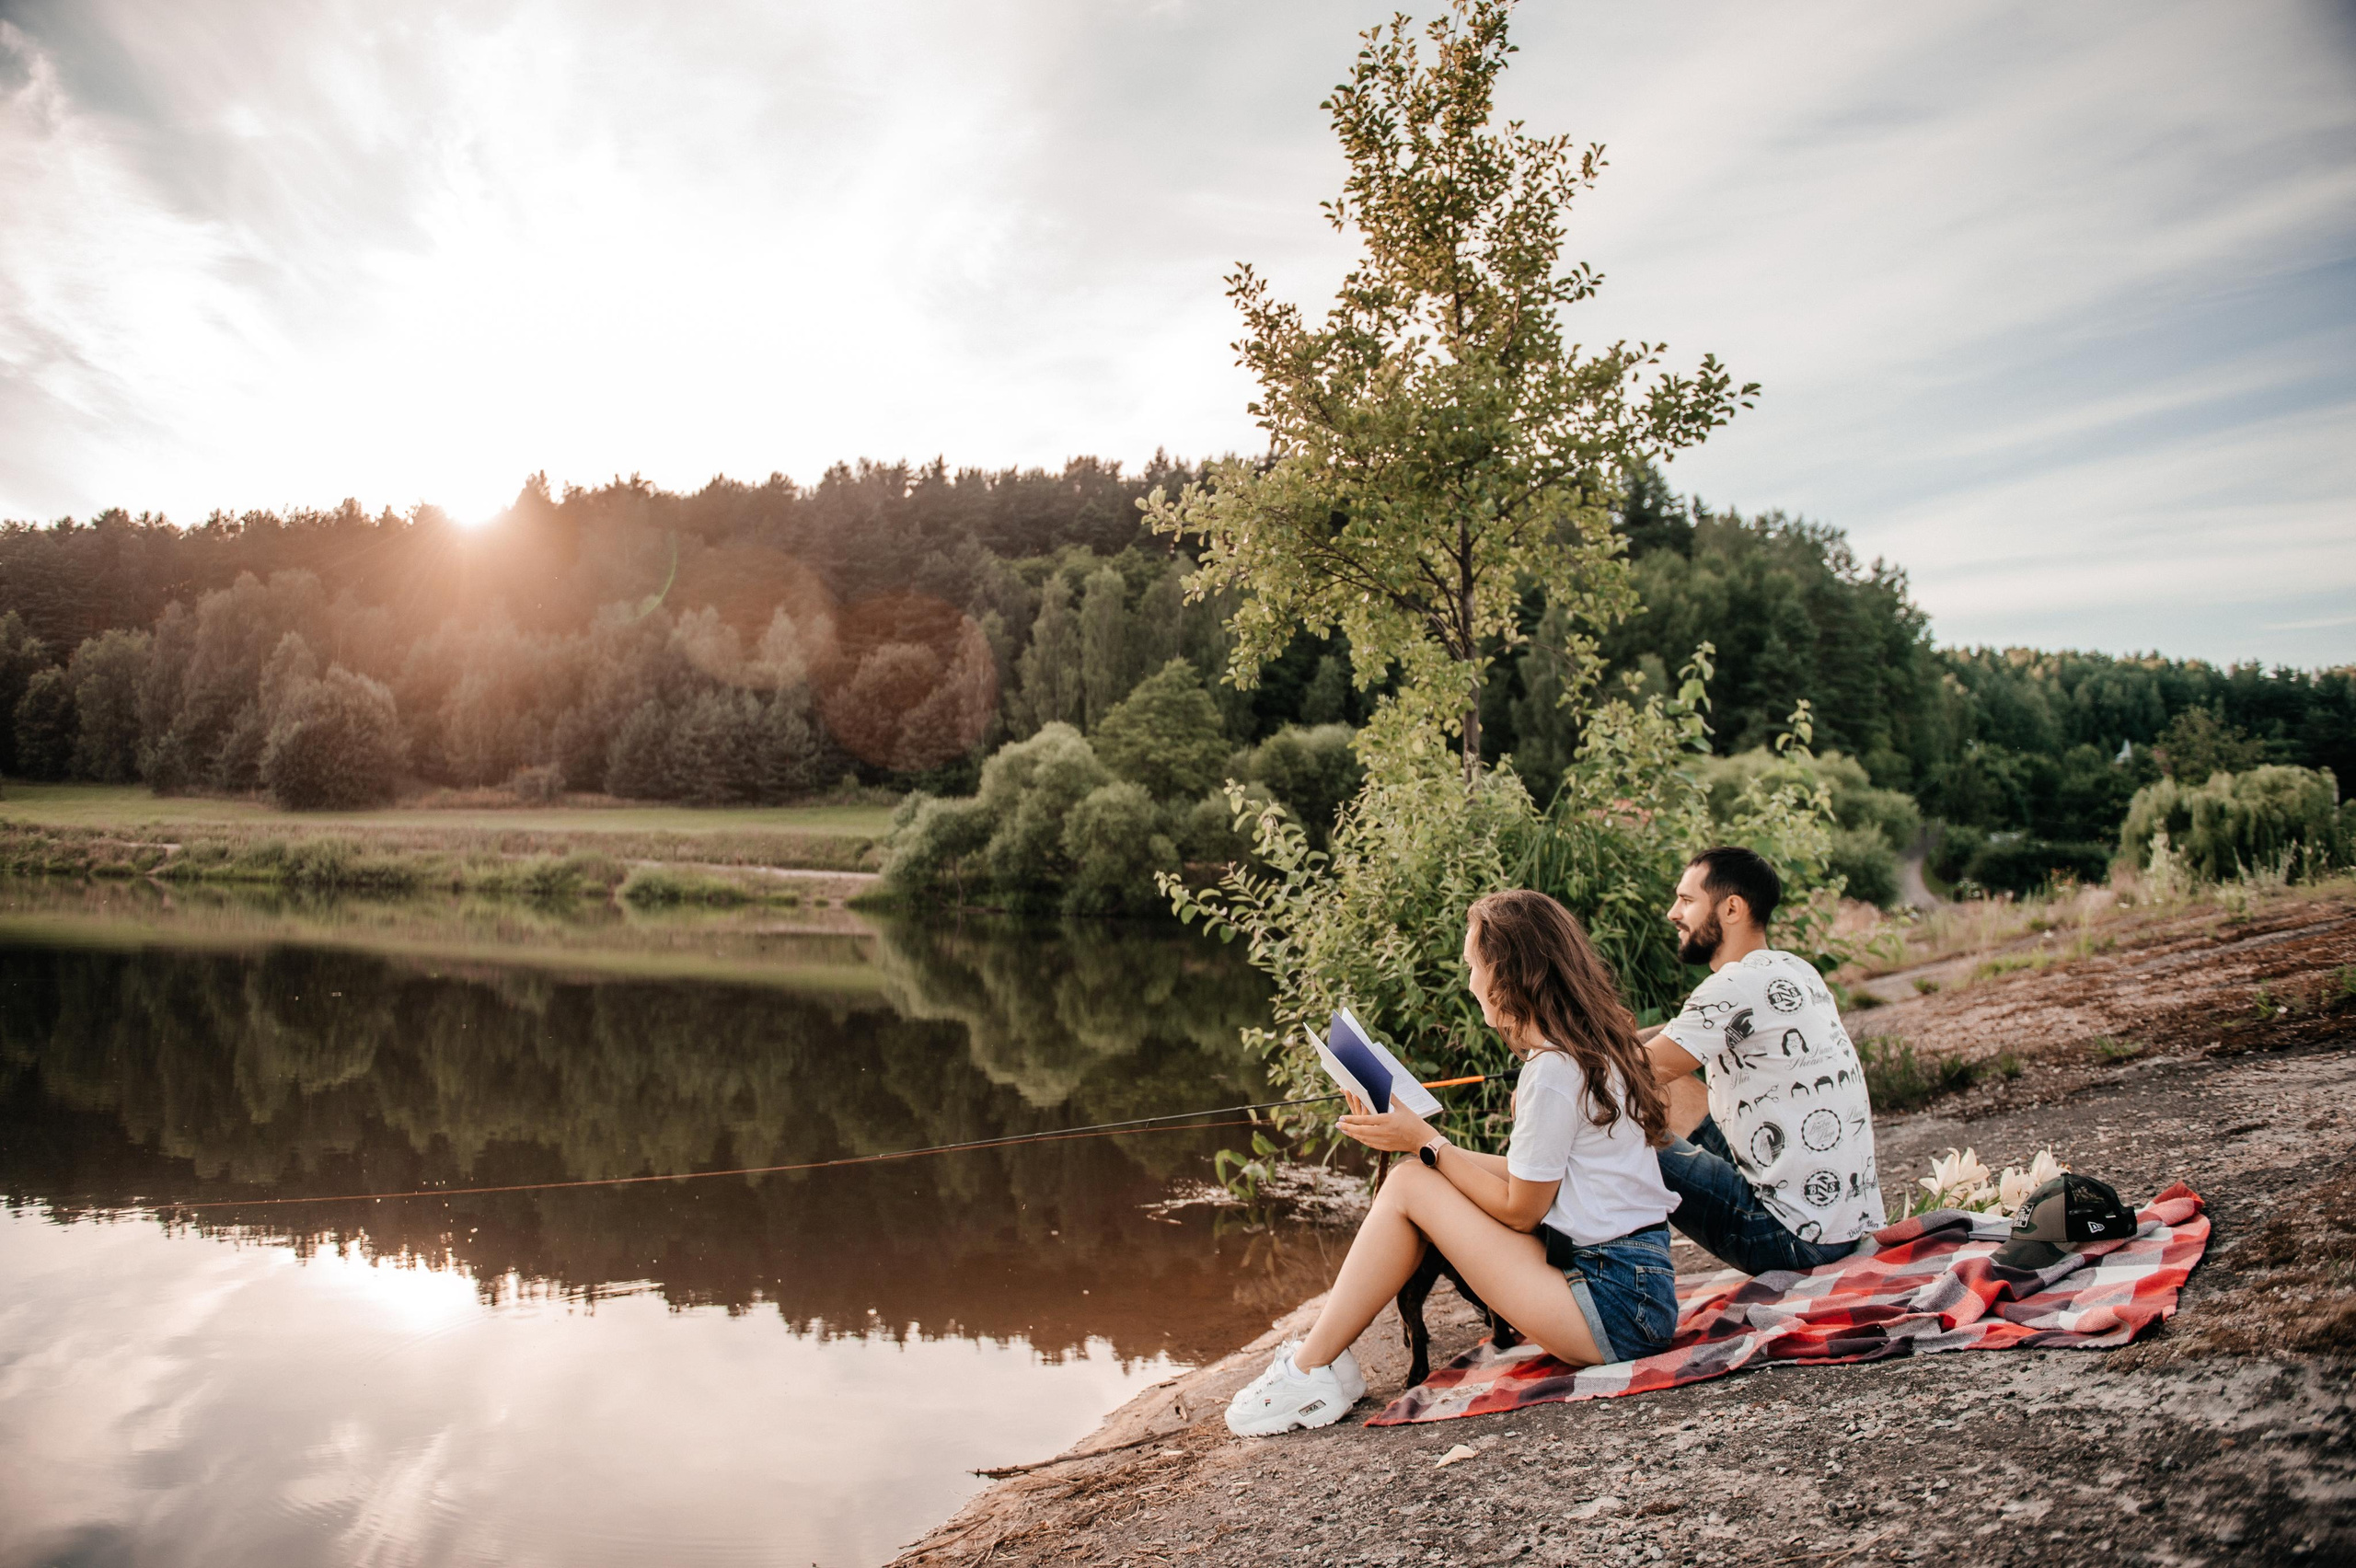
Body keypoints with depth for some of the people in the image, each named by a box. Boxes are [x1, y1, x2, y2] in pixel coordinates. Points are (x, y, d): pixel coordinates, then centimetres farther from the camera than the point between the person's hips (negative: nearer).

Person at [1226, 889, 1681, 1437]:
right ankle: (1317, 1360, 7)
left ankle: (1310, 1371, 1)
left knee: (1409, 1186, -9)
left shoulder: (1553, 1071, -18)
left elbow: (1518, 1209, -11)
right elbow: (1528, 1178, 14)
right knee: (1421, 1177, 7)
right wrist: (1424, 1140, 11)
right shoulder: (1594, 1046, 12)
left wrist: (1425, 1143, -4)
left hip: (1616, 1306, -10)